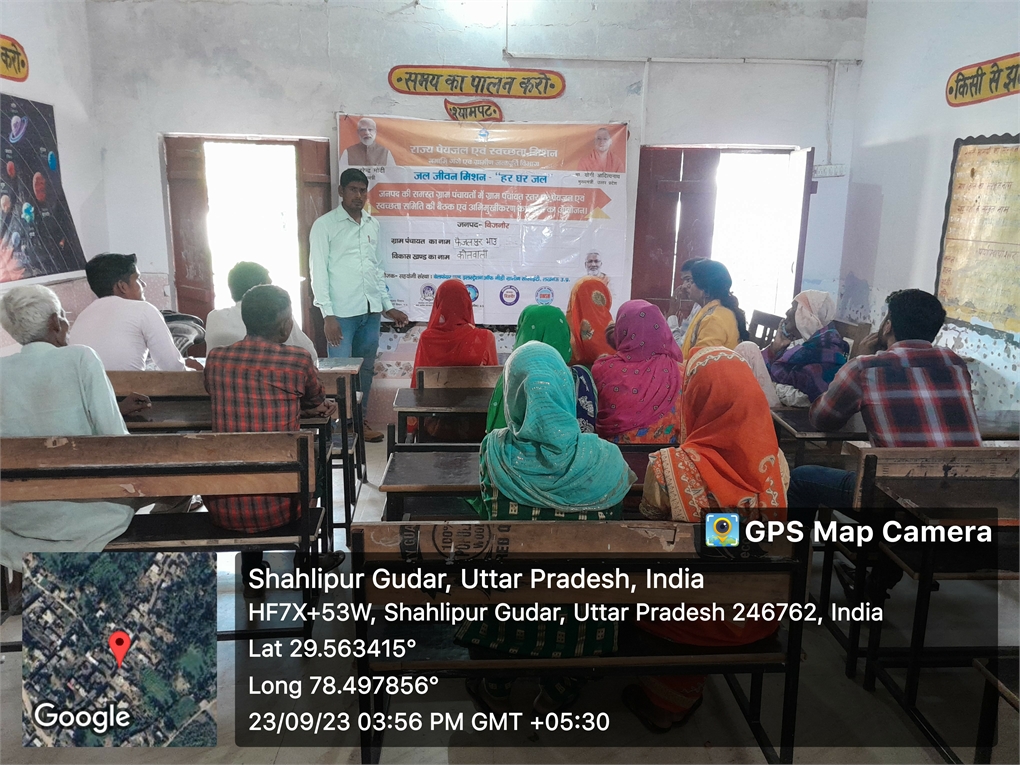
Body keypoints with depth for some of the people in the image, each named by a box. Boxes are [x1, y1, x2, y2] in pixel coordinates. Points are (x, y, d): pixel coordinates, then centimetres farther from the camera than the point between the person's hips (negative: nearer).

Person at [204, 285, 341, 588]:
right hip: (277, 506, -3)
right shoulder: (298, 361, -9)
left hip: (222, 508, 3)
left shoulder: (215, 360, 2)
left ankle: (251, 573, 41)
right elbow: (316, 401, 13)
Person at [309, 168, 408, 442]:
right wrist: (328, 314, -13)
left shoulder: (372, 224, 13)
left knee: (365, 370, 12)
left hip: (371, 310, 5)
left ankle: (359, 421, 24)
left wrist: (387, 306, 15)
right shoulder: (325, 225, -3)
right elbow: (318, 271, -6)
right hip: (342, 313, -5)